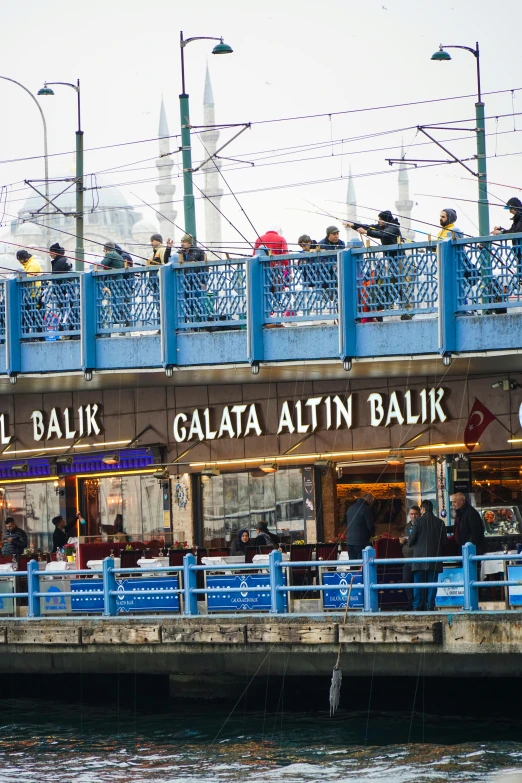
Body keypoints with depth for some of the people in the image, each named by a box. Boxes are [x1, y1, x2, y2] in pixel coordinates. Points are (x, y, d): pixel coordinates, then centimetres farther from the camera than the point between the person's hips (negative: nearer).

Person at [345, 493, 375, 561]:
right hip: (361, 542, -7)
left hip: (349, 542, 7)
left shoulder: (350, 508, 15)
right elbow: (370, 525, -10)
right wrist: (372, 534, 9)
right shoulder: (366, 509, -10)